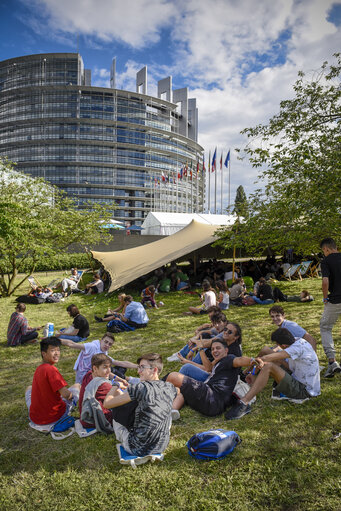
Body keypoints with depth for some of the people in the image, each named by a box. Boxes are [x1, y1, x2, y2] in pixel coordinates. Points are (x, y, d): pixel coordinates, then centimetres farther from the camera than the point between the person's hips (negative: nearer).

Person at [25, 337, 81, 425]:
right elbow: (65, 394, -27)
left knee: (29, 388, 32)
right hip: (55, 416, -6)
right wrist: (70, 395, -5)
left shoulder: (38, 369, 1)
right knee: (77, 386, 11)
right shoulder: (51, 369, -22)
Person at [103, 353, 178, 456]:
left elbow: (107, 403, -15)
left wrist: (116, 386, 4)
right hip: (162, 447, 4)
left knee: (116, 417, 15)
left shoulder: (141, 388, -22)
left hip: (139, 449, -4)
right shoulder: (170, 388, -4)